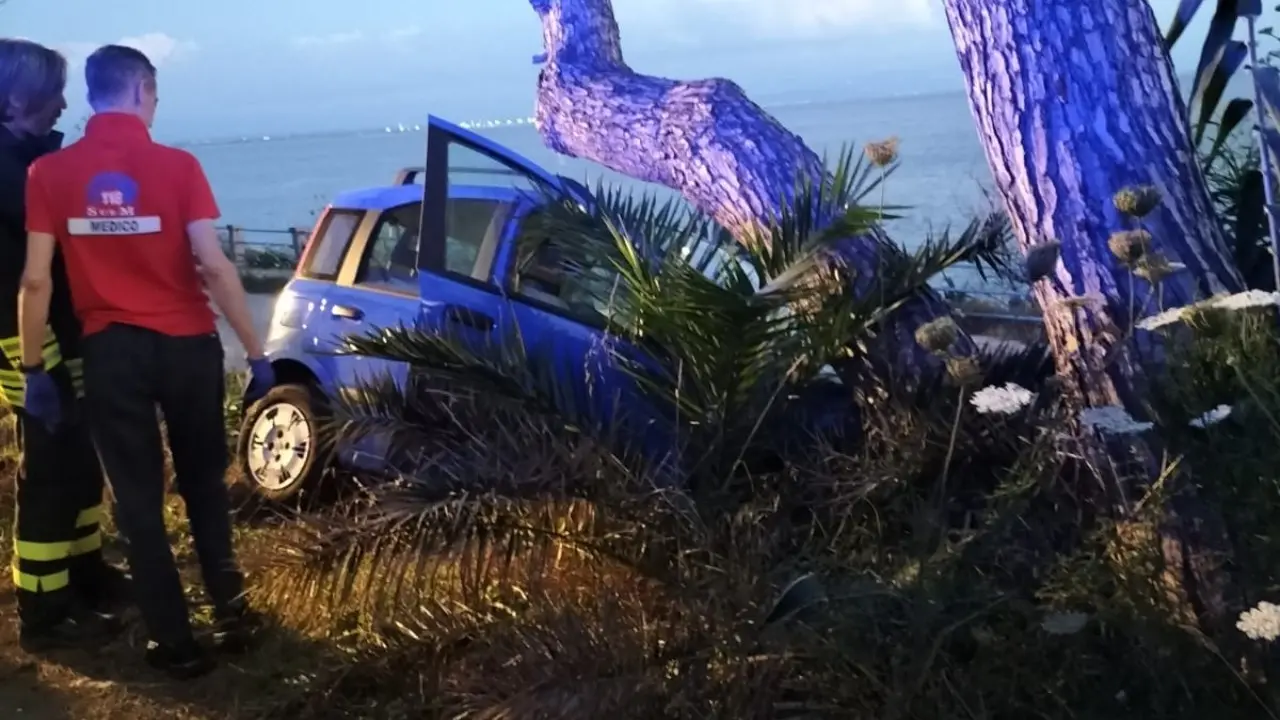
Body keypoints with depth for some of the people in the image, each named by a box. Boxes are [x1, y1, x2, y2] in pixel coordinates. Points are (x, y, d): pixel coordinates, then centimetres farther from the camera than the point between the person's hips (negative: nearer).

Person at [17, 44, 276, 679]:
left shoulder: (49, 173, -3)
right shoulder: (176, 165, -8)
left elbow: (36, 280, -4)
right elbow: (214, 265, -13)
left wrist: (33, 368, 5)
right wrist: (256, 353, -8)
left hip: (111, 350, 1)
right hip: (187, 344, 0)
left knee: (138, 498, 10)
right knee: (203, 484, 19)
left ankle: (175, 644, 13)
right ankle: (229, 611, 22)